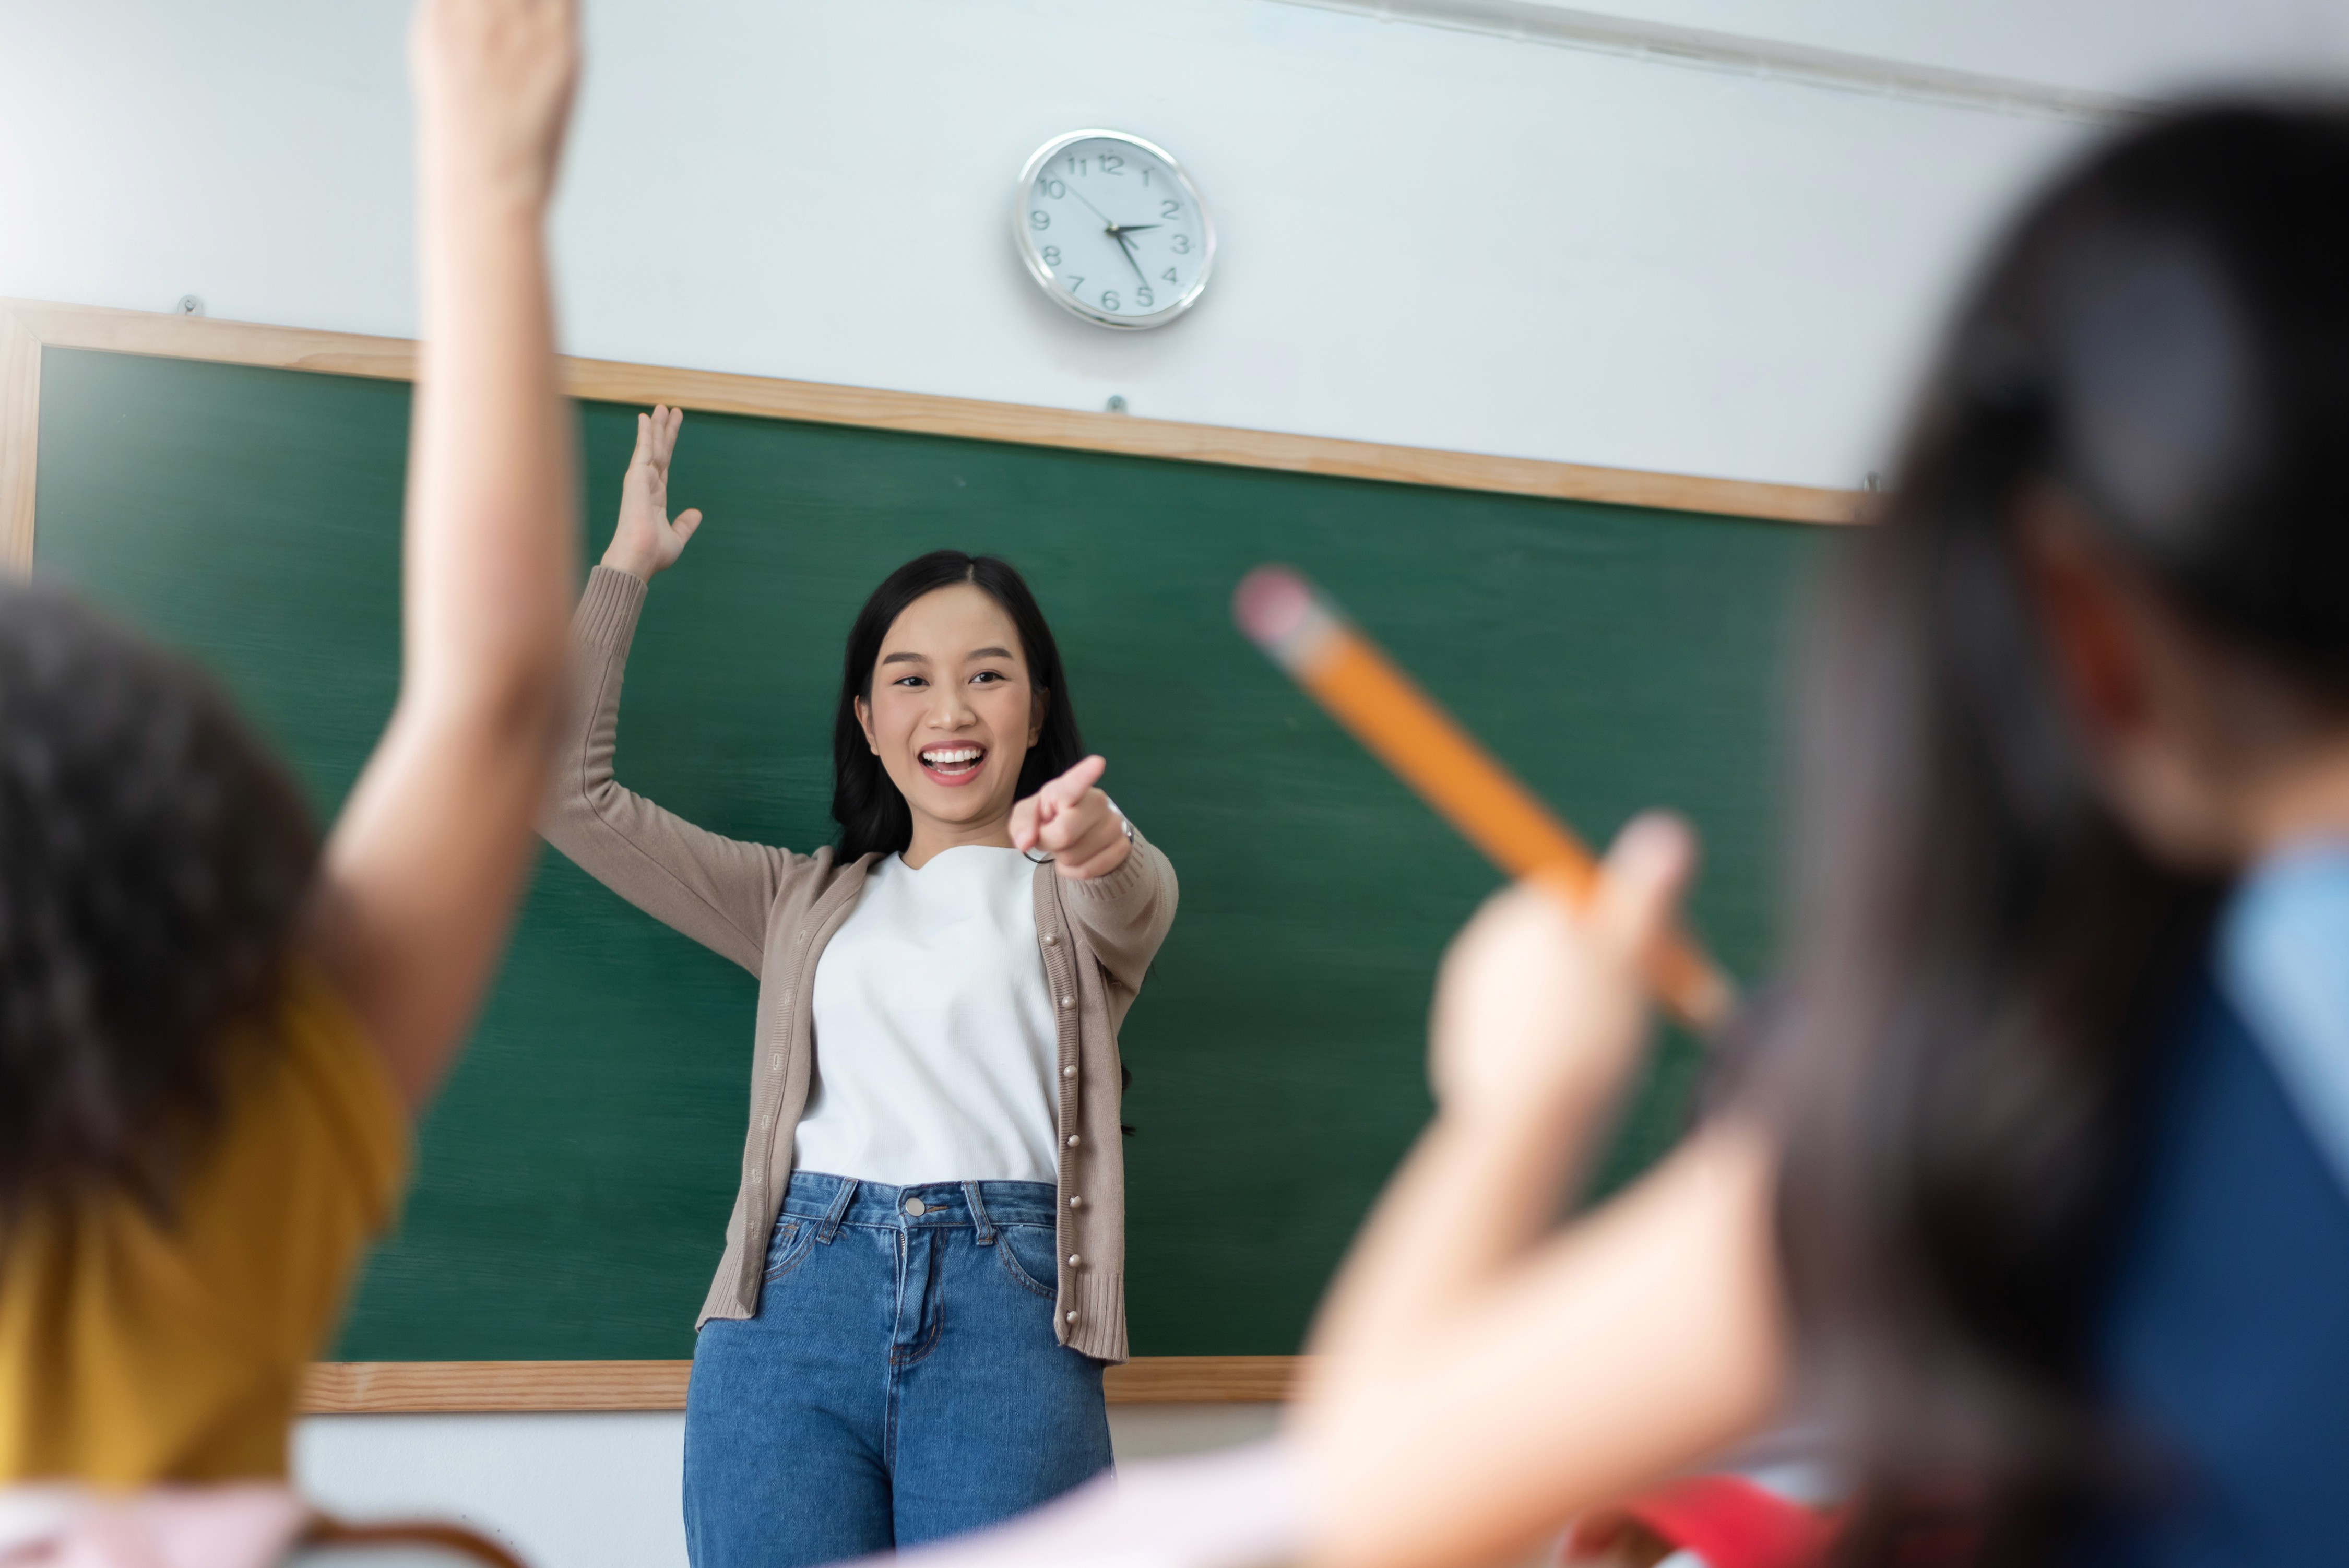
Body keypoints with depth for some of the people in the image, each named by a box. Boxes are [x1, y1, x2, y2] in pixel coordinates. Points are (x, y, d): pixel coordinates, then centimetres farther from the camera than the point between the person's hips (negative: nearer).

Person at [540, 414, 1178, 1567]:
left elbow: (1134, 905, -10)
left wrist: (1099, 846, -34)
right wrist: (628, 562, 21)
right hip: (799, 1297, 2)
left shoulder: (1081, 896, 16)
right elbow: (565, 787, 19)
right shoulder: (808, 902, 23)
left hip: (1010, 1309, -1)